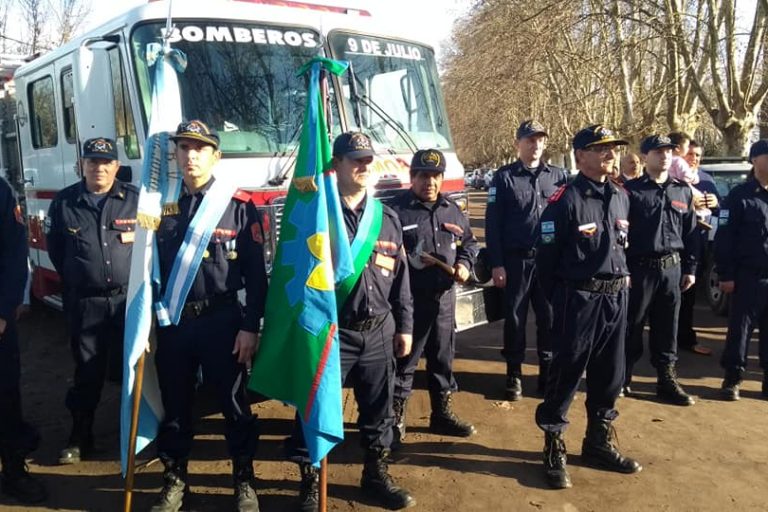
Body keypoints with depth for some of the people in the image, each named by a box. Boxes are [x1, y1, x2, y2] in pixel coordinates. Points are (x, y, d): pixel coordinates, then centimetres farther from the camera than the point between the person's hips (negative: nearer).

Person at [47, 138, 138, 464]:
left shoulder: (136, 199, 1)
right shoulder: (64, 202, 3)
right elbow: (55, 248, 12)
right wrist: (76, 277, 15)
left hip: (130, 298, 0)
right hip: (85, 303, 0)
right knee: (87, 372, 7)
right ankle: (80, 436, 20)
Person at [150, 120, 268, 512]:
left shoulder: (239, 206, -4)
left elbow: (255, 273, -5)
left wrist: (250, 326, -8)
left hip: (221, 321, -2)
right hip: (172, 322, 3)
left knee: (234, 403, 8)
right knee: (174, 404, 14)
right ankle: (175, 479, 32)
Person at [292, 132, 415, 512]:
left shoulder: (387, 217, 9)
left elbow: (400, 276, 12)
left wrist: (404, 326, 11)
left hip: (379, 331, 5)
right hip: (331, 331, -4)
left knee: (379, 408, 15)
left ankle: (376, 475, 34)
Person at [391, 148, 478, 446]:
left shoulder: (452, 211, 10)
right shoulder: (397, 211, -9)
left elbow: (469, 242, 22)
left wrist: (464, 264, 3)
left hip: (444, 298, 6)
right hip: (409, 301, -6)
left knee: (443, 358, 16)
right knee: (404, 361, 3)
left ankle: (442, 414, 31)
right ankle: (396, 419, 16)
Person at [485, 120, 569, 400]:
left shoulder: (558, 175, 7)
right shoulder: (504, 177, 0)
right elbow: (493, 223, -3)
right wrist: (496, 264, -8)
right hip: (516, 260, -2)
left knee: (550, 316, 8)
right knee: (515, 317, 7)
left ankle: (548, 370, 23)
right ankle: (514, 373, 19)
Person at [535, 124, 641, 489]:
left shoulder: (621, 197, 10)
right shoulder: (565, 200, -12)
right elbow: (546, 257, -9)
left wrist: (620, 284, 14)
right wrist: (560, 300, -3)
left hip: (616, 298, 7)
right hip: (579, 299, -7)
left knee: (610, 375, 14)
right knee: (566, 374, 1)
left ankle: (598, 444, 31)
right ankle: (554, 448, 15)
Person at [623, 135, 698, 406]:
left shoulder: (683, 192, 11)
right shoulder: (631, 190, -4)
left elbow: (691, 233, 13)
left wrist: (690, 269, 9)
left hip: (672, 269, 4)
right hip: (640, 268, -4)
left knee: (667, 328, 10)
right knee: (631, 327, 5)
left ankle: (667, 380, 21)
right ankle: (622, 377, 18)